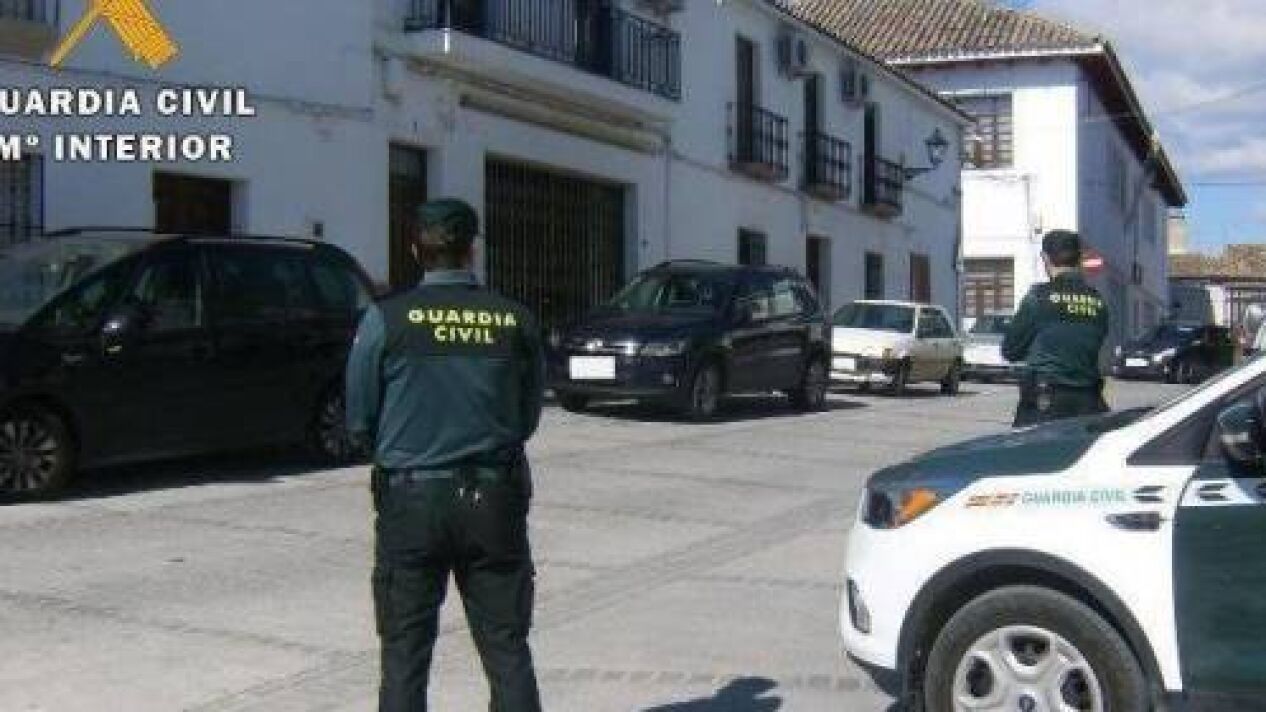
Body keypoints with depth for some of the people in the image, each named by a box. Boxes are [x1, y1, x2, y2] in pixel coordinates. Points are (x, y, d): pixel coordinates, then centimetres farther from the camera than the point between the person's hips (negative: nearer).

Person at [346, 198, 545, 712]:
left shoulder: (386, 319, -8)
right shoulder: (516, 321, -4)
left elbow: (360, 421, -1)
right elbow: (529, 417, 5)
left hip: (411, 498, -1)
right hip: (495, 496, 1)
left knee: (405, 652, 9)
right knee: (507, 646, 11)